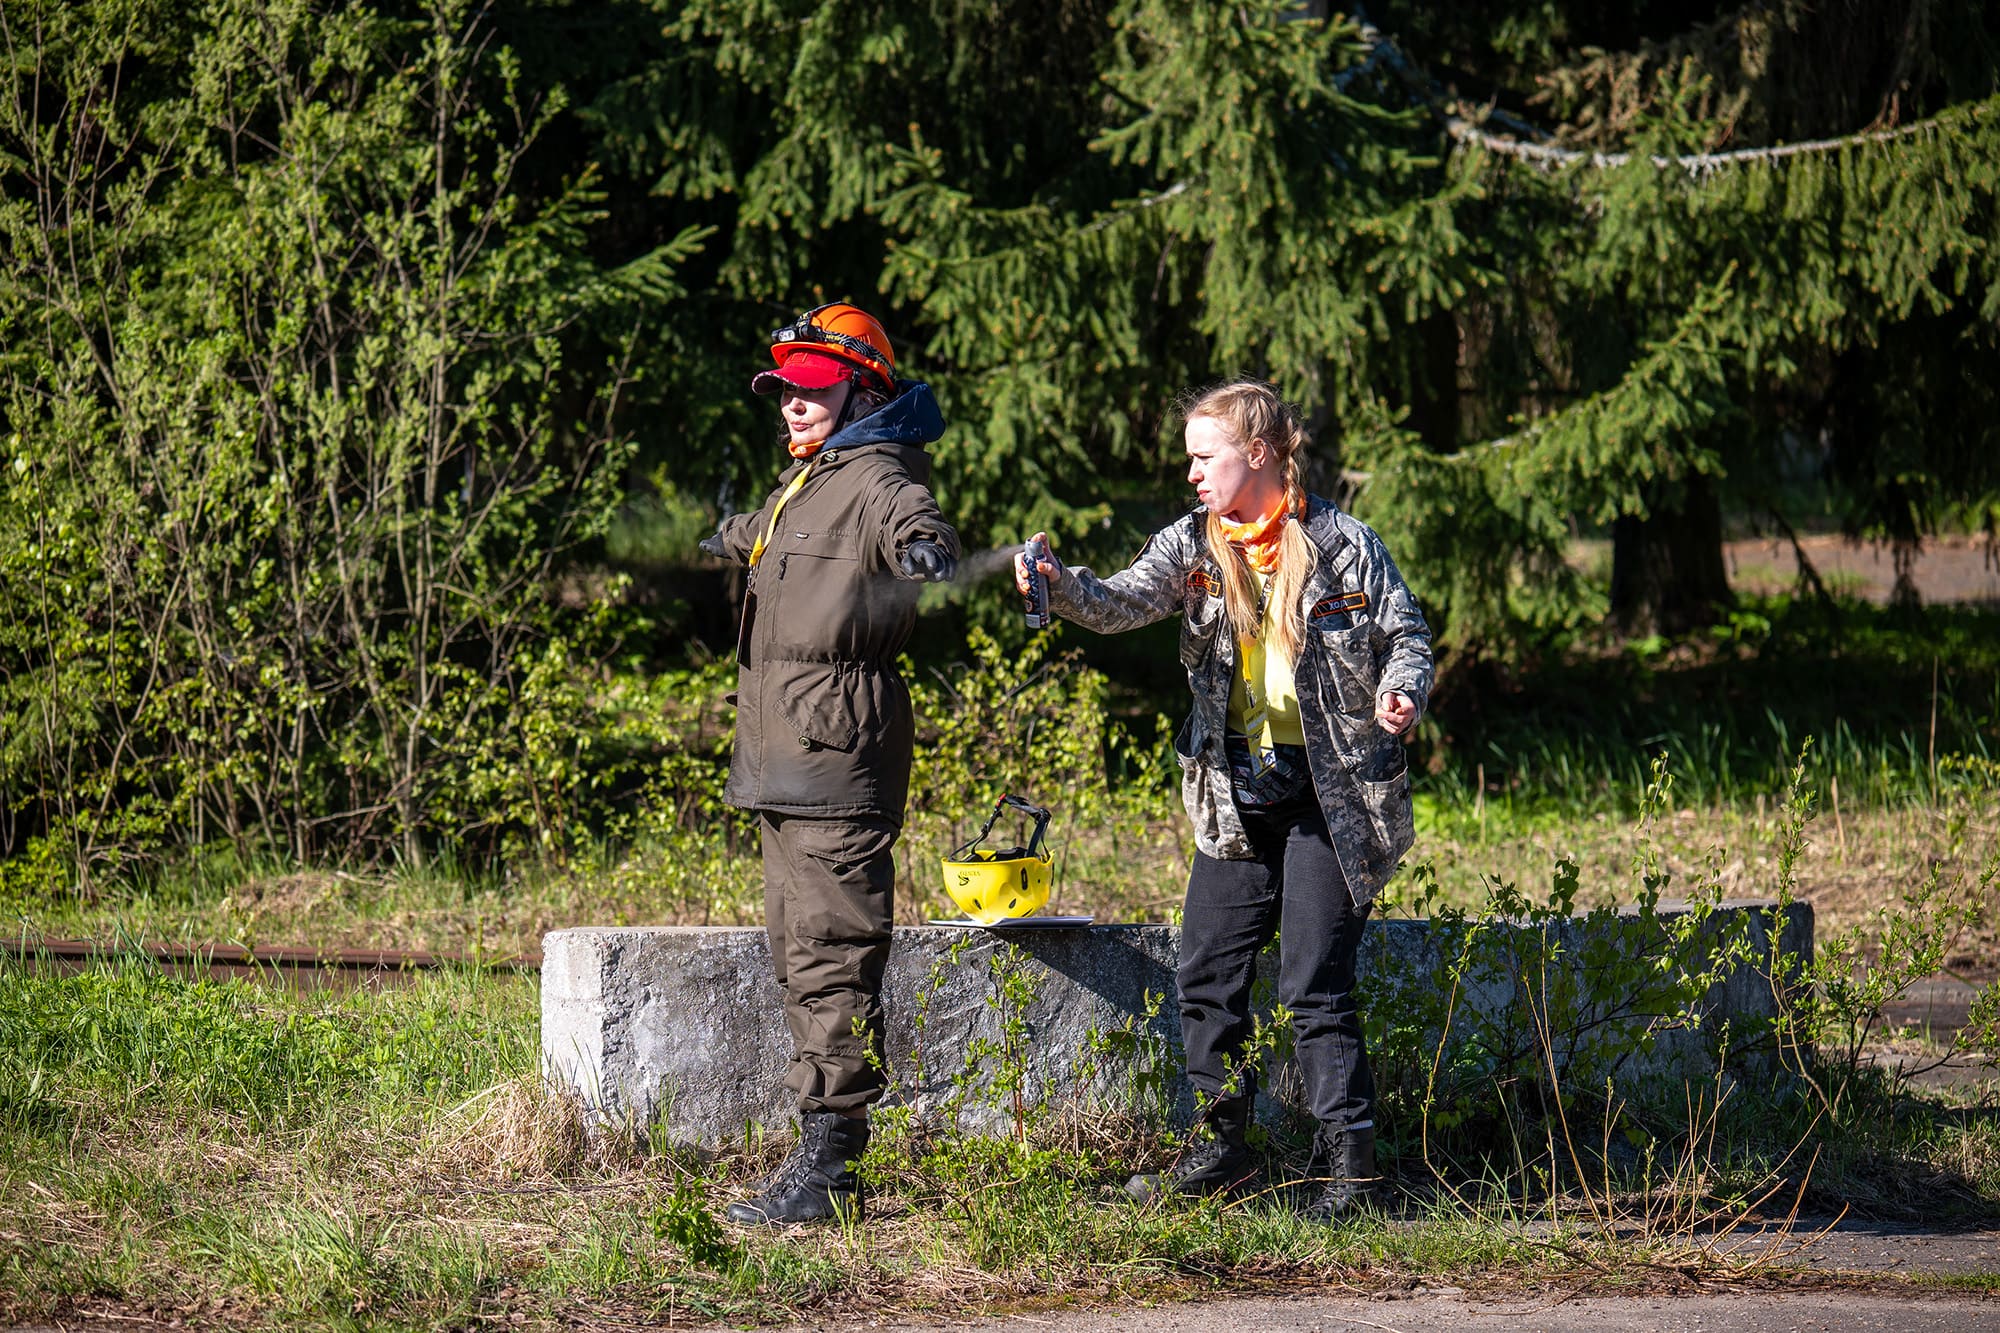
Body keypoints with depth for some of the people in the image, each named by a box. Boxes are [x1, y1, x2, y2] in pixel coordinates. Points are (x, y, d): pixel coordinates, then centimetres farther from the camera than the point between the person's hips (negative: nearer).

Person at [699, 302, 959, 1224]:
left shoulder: (876, 482, -10)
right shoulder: (804, 483, 21)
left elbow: (915, 526, -34)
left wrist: (928, 554, -59)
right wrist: (732, 539, 68)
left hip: (837, 760, -10)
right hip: (786, 764, 10)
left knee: (832, 959, -11)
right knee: (800, 958, 11)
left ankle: (830, 1169, -13)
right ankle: (821, 1155, 14)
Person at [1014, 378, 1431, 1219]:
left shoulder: (1344, 546, -6)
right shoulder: (1194, 546, 4)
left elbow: (1404, 634, 0)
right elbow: (1124, 602, -11)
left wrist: (1401, 695, -21)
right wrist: (1061, 587, -31)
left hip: (1328, 794, -5)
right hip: (1235, 794, 5)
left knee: (1315, 985, -7)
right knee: (1206, 976, 6)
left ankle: (1347, 1160, 0)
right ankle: (1222, 1149, 20)